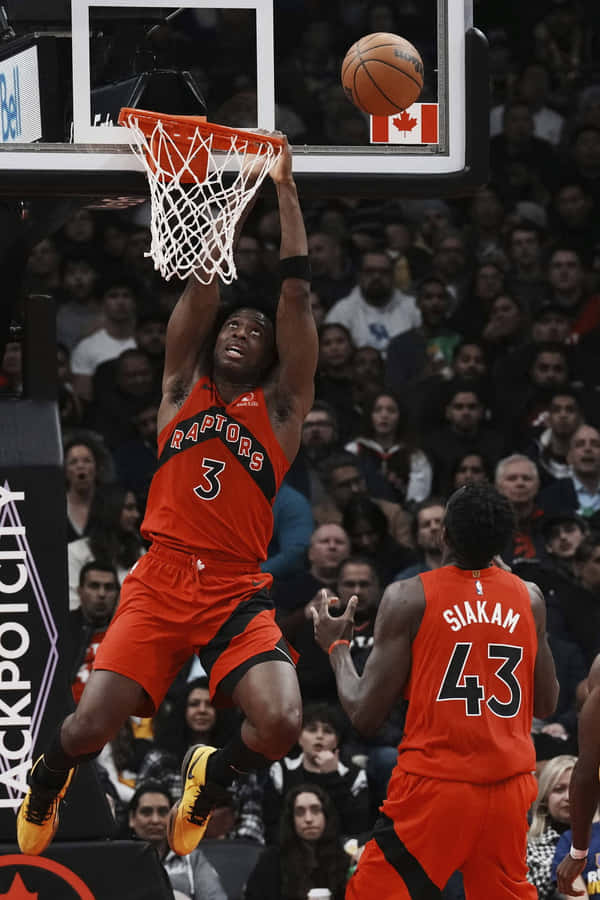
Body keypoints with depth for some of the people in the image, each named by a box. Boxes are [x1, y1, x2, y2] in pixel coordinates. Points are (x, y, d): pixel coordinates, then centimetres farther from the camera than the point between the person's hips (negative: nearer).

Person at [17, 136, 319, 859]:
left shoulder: (279, 408, 12)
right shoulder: (183, 391, 16)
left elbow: (295, 298, 5)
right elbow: (202, 283, 9)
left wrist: (285, 194, 3)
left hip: (237, 592, 0)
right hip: (159, 582, 1)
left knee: (280, 725, -24)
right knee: (90, 728, -13)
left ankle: (211, 774, 13)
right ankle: (47, 778, 26)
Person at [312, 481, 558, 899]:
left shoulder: (408, 598, -7)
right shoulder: (529, 599, 4)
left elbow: (365, 714, -7)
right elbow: (546, 704, 16)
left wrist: (337, 647, 12)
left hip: (434, 786, -4)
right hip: (509, 787, 4)